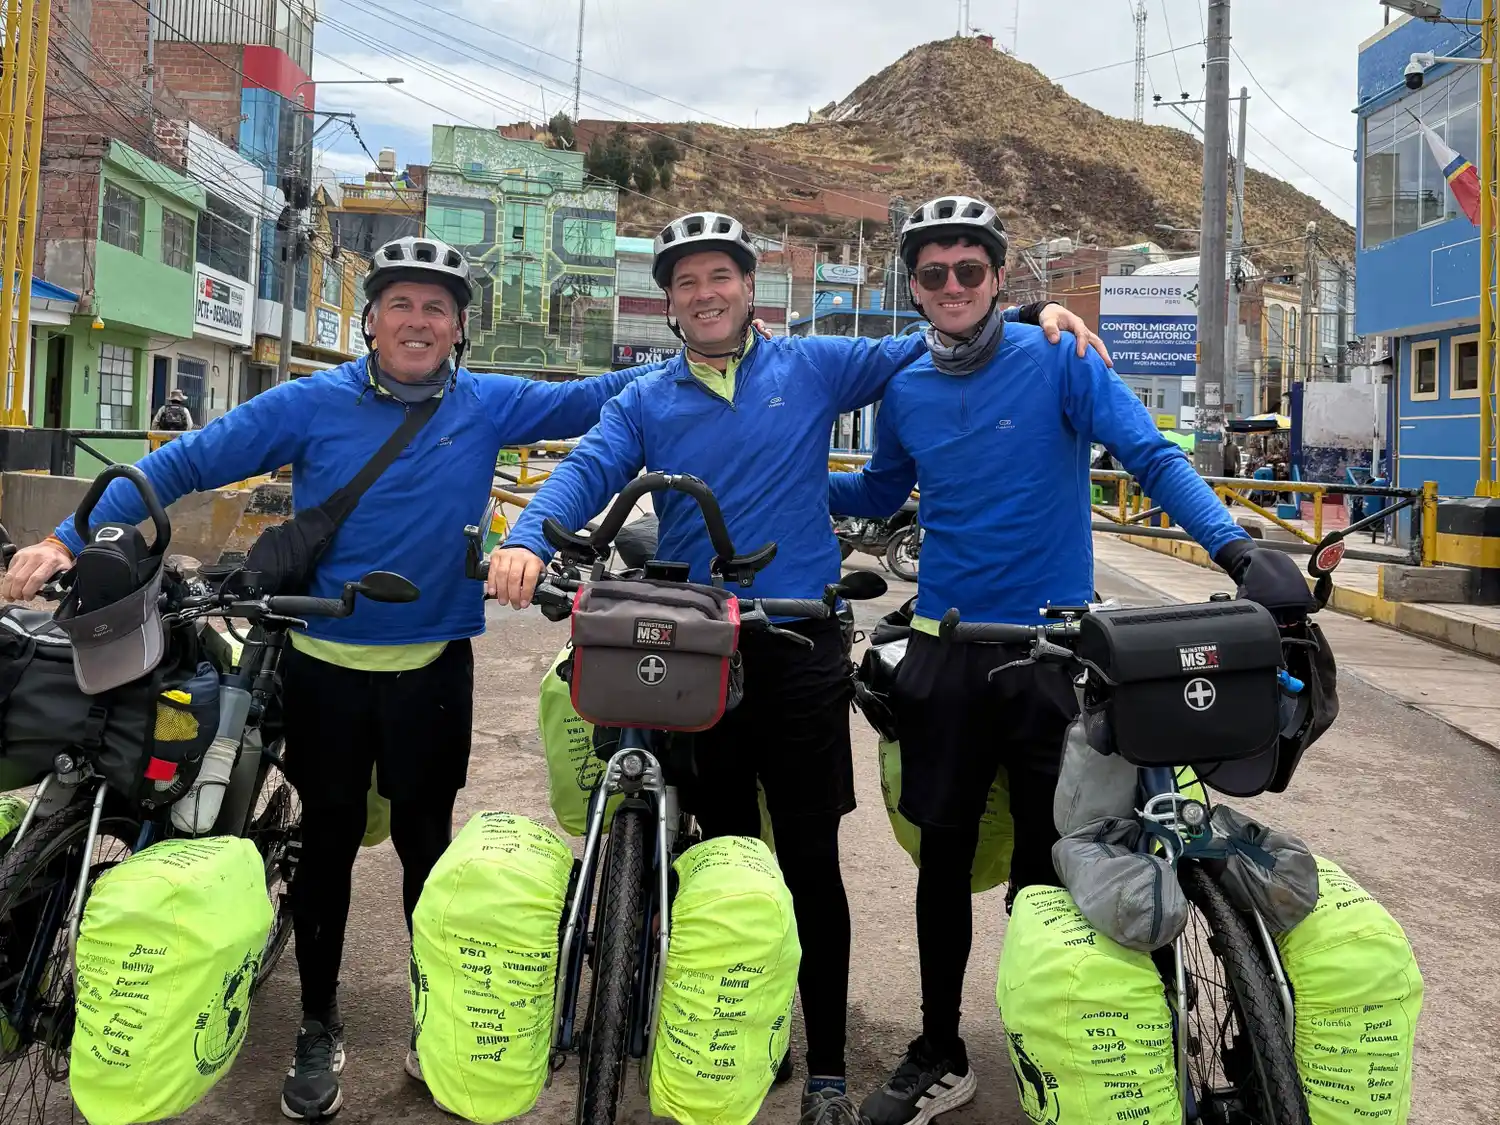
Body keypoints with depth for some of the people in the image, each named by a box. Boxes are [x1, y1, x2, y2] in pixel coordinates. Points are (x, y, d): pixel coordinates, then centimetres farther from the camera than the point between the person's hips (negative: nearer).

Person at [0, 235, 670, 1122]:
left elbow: (593, 399, 6)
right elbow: (184, 463, -4)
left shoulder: (489, 406, -1)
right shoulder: (312, 404, -5)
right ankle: (319, 1025, 30)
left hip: (434, 670, 1)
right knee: (329, 840, 11)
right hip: (327, 665, 0)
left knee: (425, 840, 13)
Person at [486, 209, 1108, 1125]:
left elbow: (923, 351, 11)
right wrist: (528, 541, -27)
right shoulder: (644, 403, 8)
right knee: (726, 855, 14)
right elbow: (586, 473, -7)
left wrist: (1034, 313, 0)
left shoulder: (812, 367, 6)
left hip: (799, 645, -2)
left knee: (811, 862, 3)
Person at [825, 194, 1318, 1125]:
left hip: (1052, 649, -3)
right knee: (945, 853, 9)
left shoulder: (1059, 360, -6)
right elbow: (880, 494, 20)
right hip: (946, 653, 3)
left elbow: (1152, 456, -15)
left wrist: (1234, 544, -31)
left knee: (1048, 857, 6)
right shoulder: (905, 392, 6)